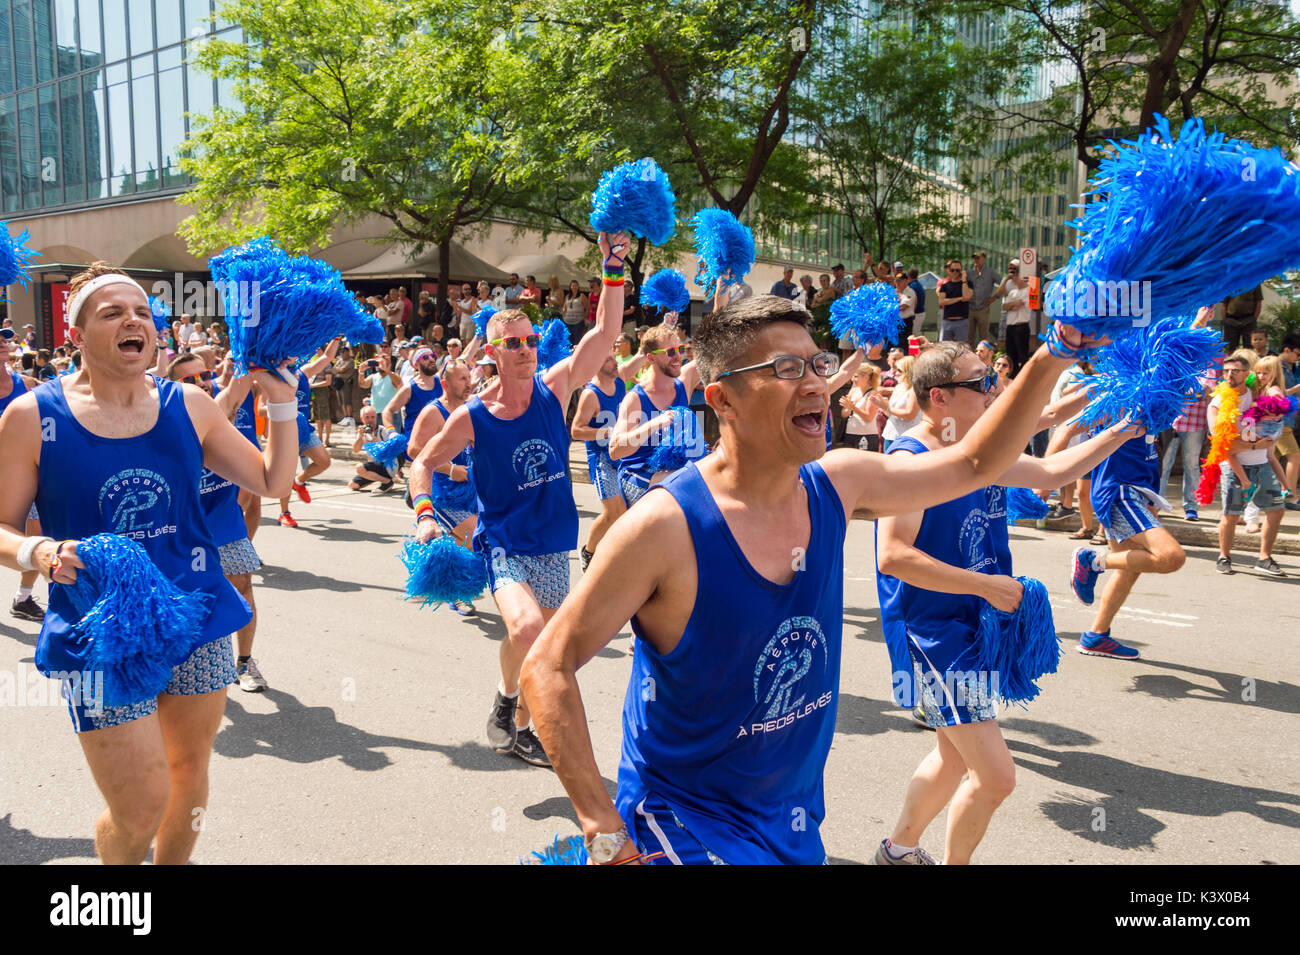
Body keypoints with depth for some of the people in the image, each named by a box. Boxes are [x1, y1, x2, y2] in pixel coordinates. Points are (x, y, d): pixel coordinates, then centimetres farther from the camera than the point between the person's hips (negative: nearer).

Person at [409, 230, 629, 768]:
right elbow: (424, 462, 5)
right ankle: (505, 699, 1)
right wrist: (424, 512, -11)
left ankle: (522, 728, 38)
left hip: (552, 546, 3)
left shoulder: (554, 390, -4)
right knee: (526, 627, -29)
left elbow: (605, 333, -9)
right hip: (502, 545, -3)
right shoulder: (472, 417, -9)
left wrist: (613, 270, -17)